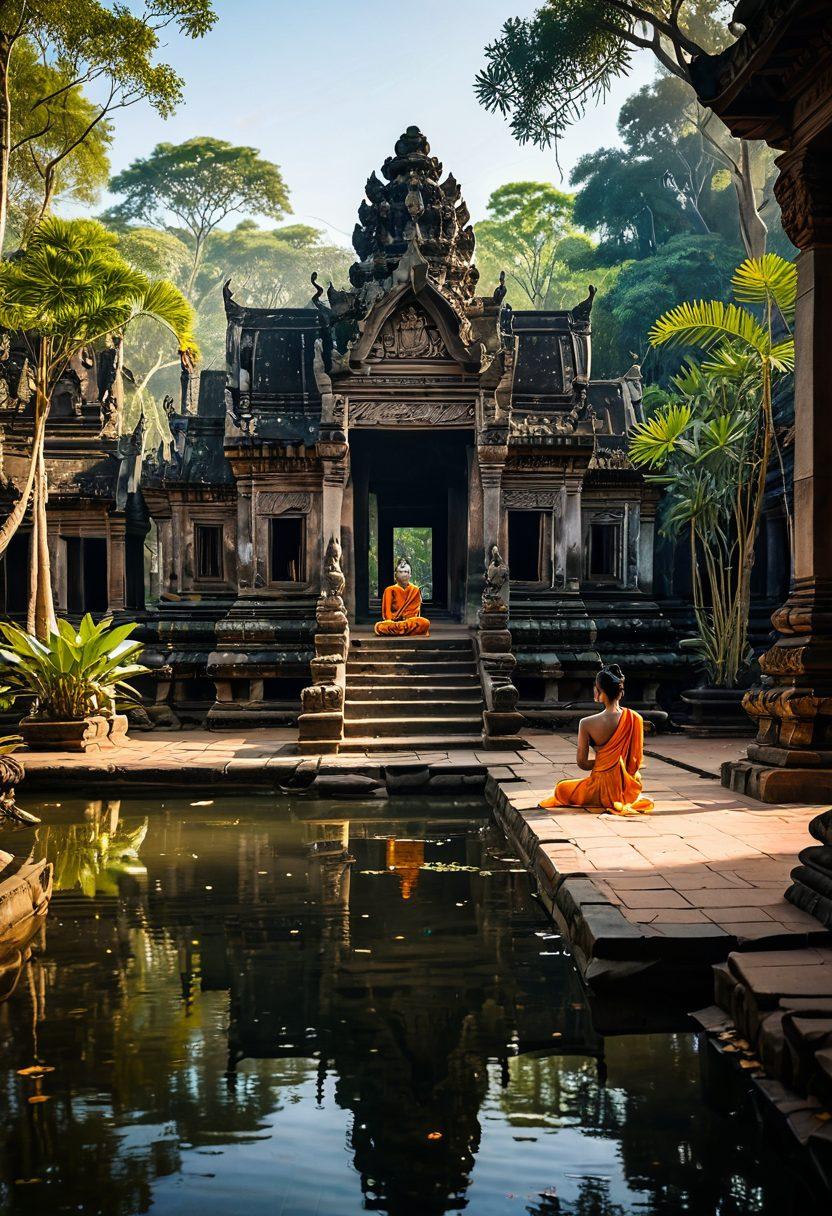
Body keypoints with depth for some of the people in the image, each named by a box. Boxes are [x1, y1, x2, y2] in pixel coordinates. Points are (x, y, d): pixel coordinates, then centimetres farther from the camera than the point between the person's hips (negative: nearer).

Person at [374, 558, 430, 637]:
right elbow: (387, 612, 4)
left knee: (425, 623, -34)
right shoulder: (390, 590, 8)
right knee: (379, 627, -35)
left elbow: (415, 611, 8)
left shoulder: (415, 590, 11)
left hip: (411, 620, 1)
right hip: (393, 621, -1)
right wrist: (391, 621, -16)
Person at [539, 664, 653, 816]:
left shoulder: (587, 724, -19)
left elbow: (582, 763, -9)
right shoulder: (635, 718, -12)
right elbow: (637, 760, -3)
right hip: (630, 790, 6)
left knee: (561, 788, 24)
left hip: (604, 790, -6)